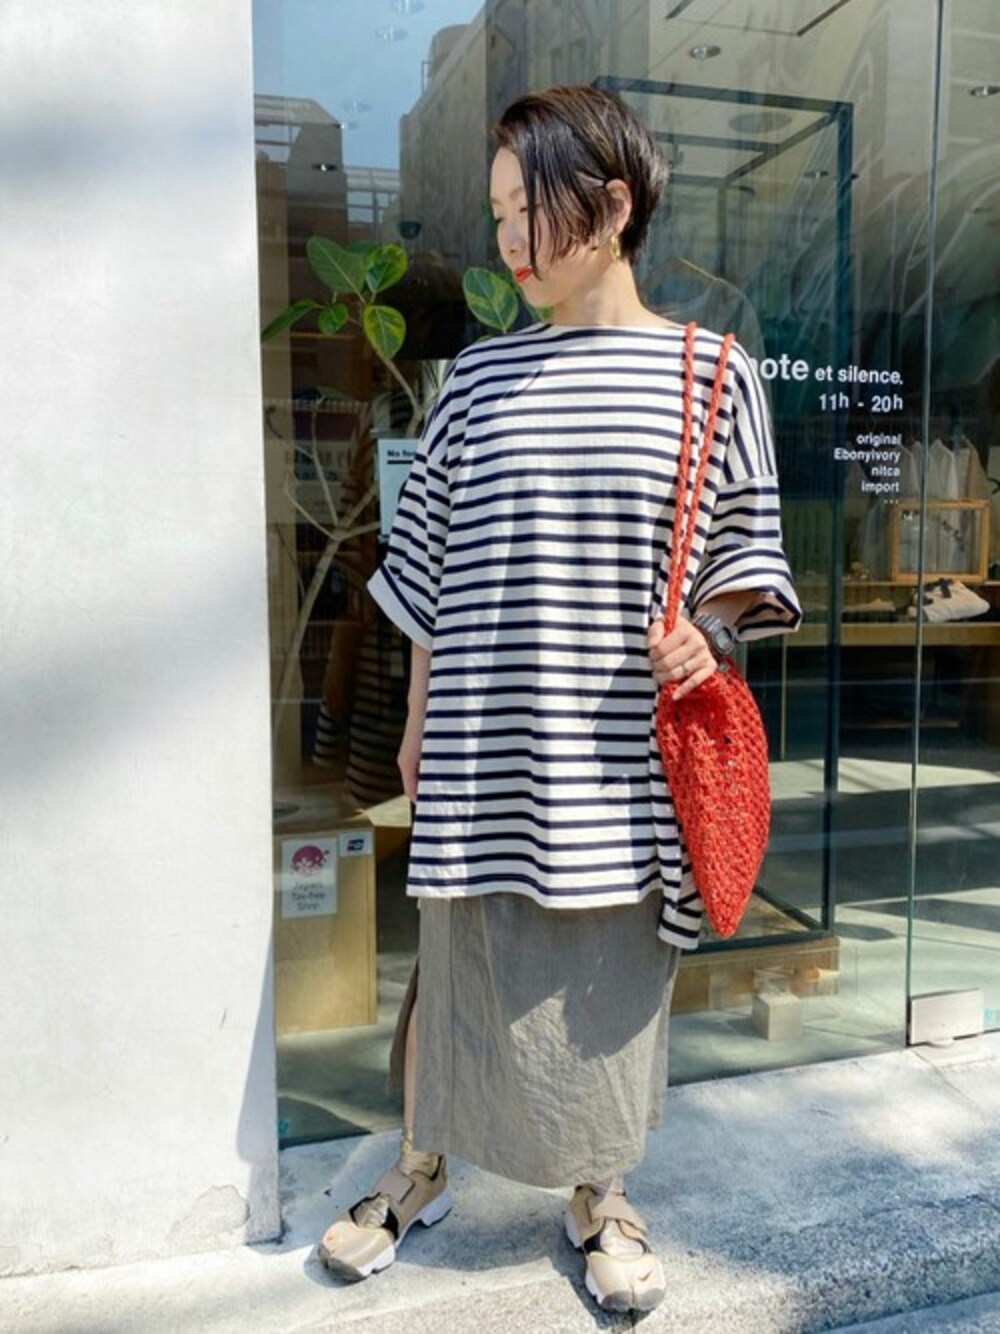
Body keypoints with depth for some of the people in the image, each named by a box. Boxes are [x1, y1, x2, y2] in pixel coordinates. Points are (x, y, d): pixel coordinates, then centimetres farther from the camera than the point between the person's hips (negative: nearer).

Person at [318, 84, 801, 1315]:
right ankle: (419, 1172, 38)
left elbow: (745, 549, 7)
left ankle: (599, 1194, 37)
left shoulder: (709, 372, 0)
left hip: (622, 754, -1)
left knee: (612, 974, 12)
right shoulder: (479, 374, 6)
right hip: (485, 746, 2)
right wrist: (419, 720, 11)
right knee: (457, 958, 13)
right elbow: (431, 564, 10)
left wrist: (705, 630, -14)